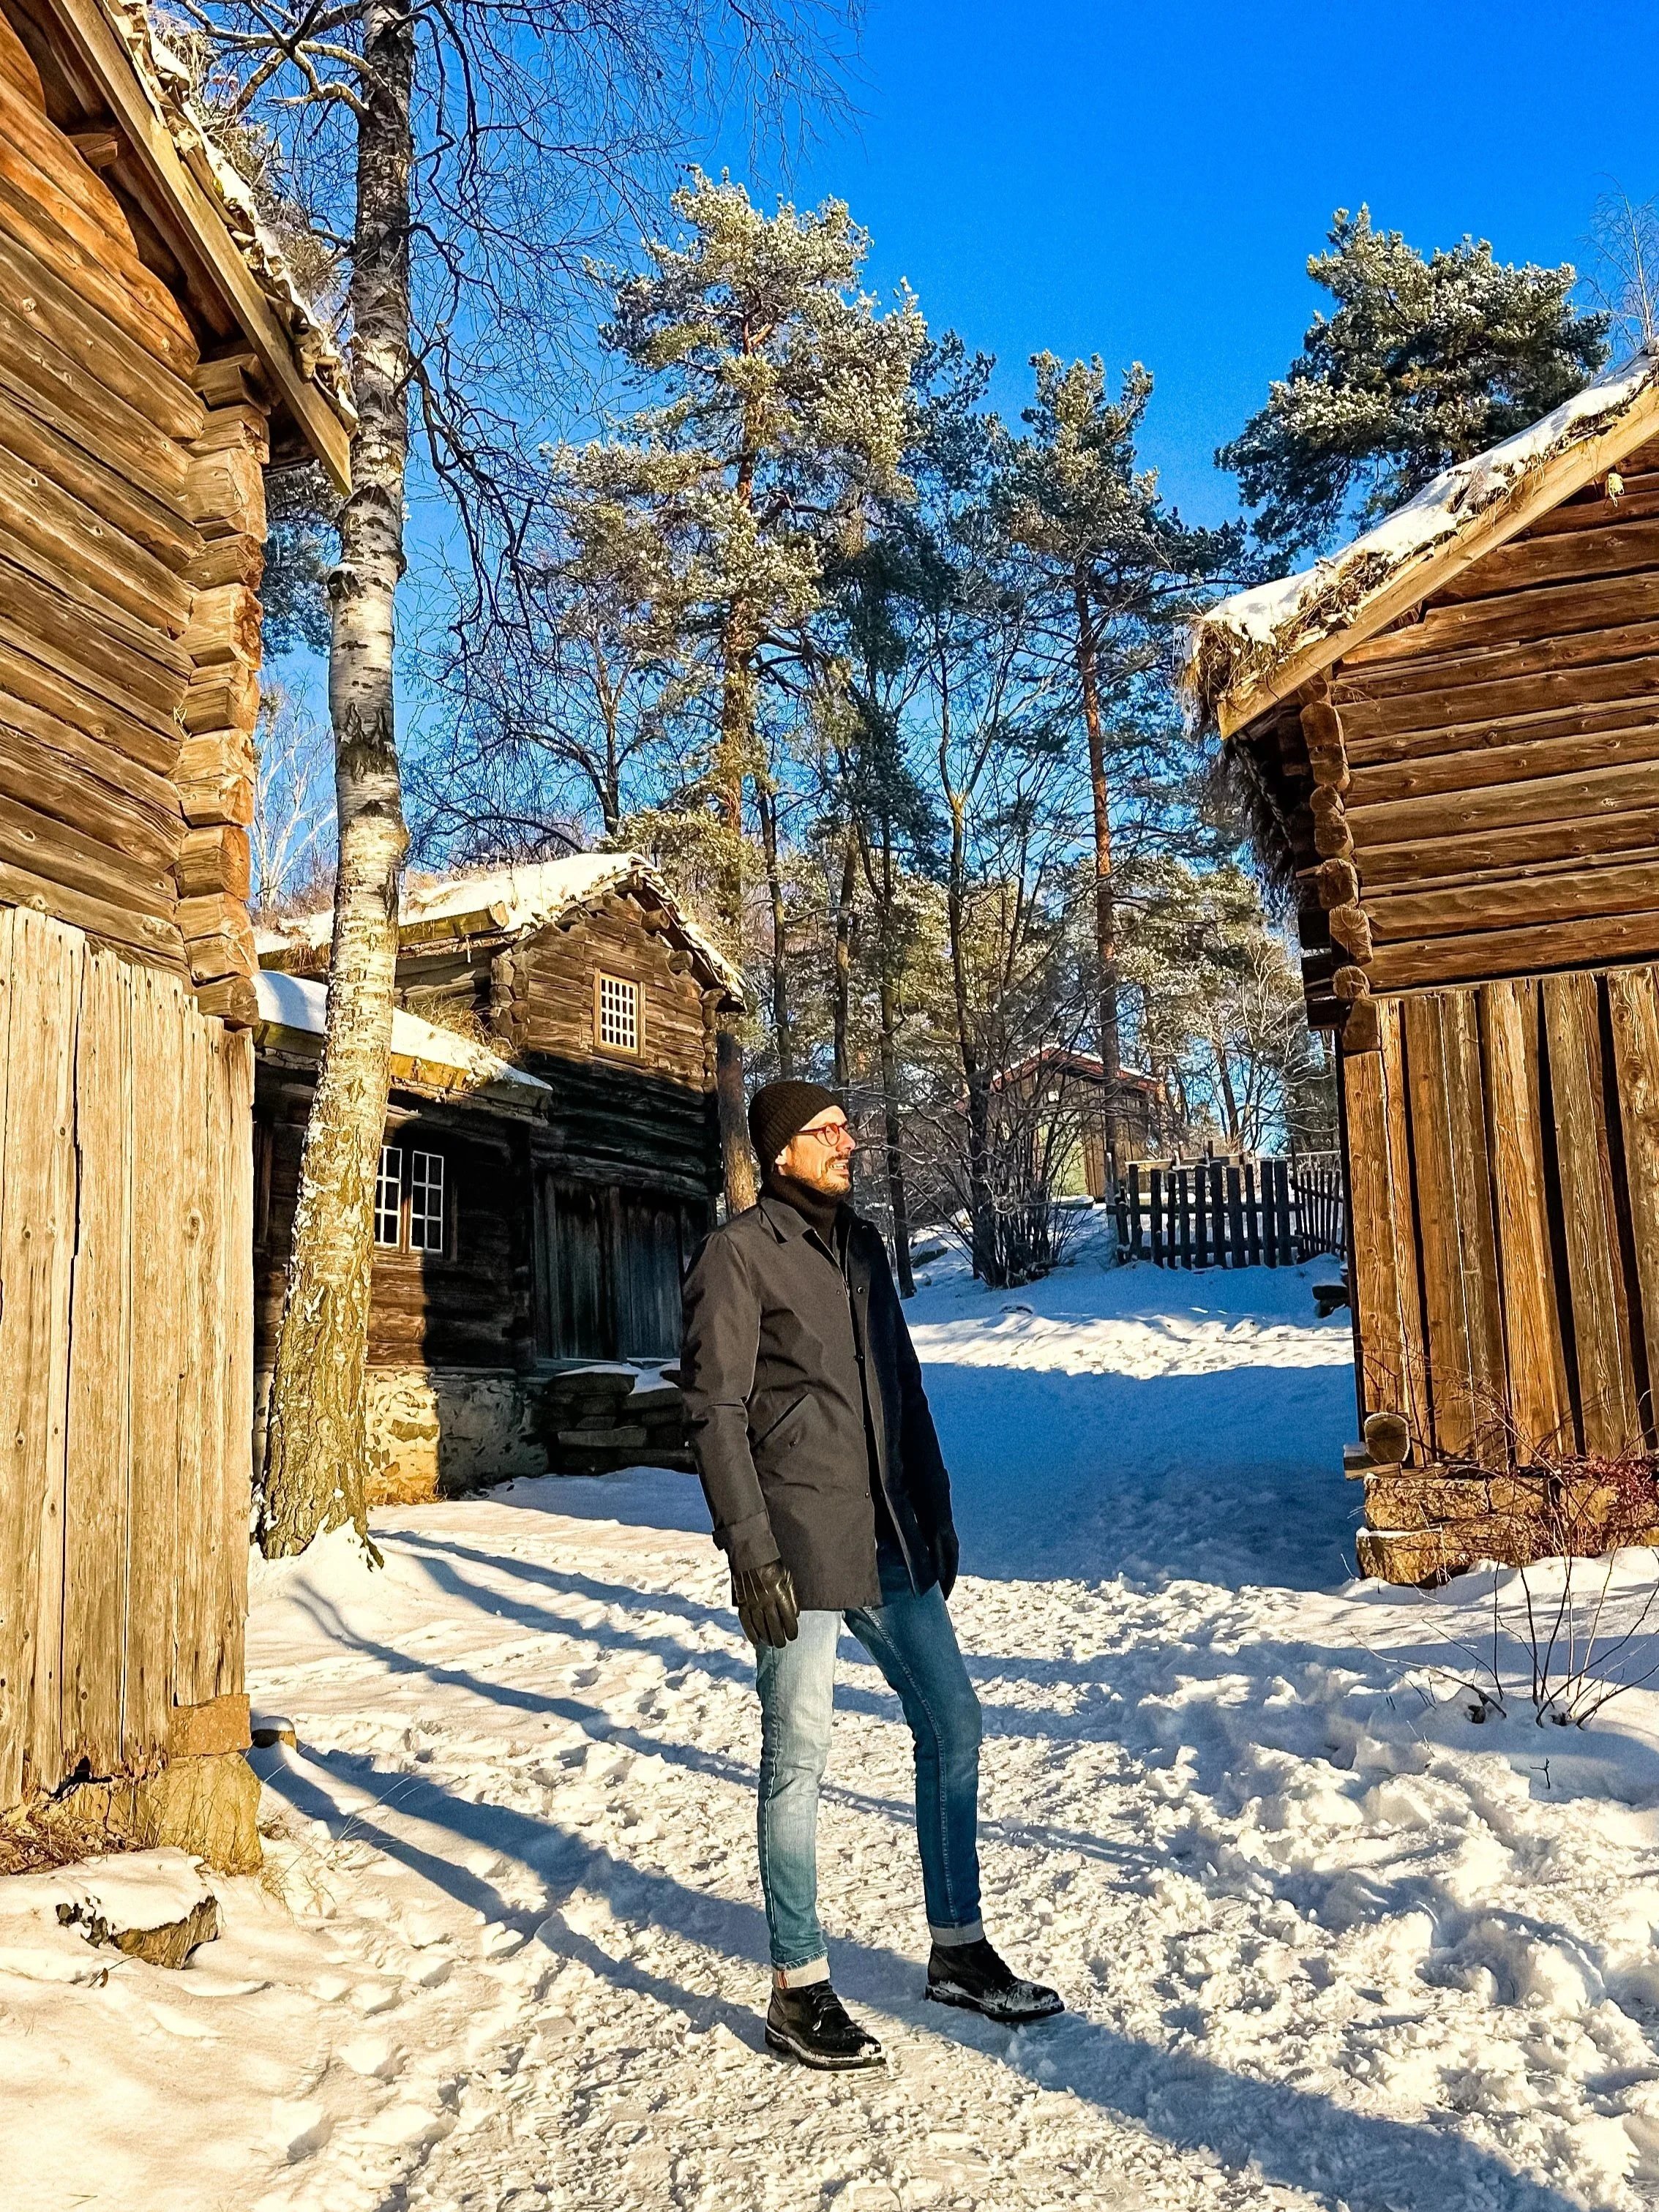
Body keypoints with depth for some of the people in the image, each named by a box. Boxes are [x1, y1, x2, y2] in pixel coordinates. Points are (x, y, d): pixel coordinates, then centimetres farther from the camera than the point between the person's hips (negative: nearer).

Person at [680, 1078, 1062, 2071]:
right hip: (801, 1550, -7)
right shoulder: (738, 1254, -9)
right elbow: (716, 1411, -13)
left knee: (952, 1723, 13)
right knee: (799, 1759, 3)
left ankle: (959, 1949, 29)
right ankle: (800, 1990, 18)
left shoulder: (862, 1243, 13)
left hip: (891, 1541, 8)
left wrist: (935, 1508, 16)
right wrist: (752, 1551, -18)